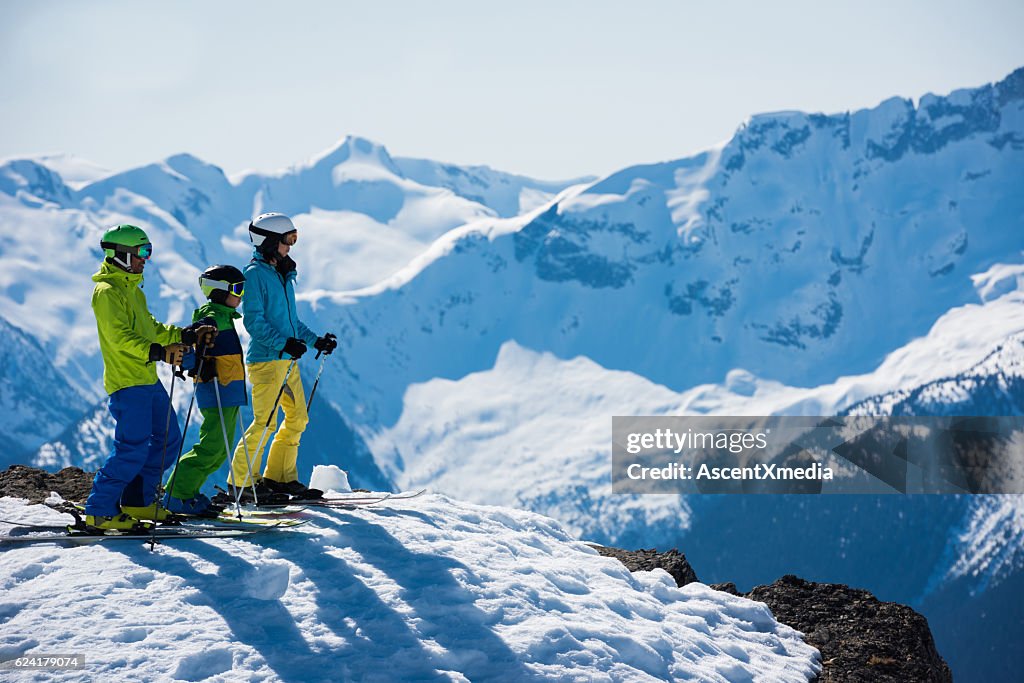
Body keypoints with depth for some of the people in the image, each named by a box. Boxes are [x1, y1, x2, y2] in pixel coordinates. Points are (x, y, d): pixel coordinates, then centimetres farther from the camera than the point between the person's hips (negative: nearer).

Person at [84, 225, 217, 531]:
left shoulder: (132, 288, 20)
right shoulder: (107, 291, -11)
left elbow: (150, 328, 26)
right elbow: (119, 336, -23)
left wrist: (188, 335, 15)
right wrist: (157, 352, -36)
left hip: (148, 379, 10)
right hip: (126, 381, -10)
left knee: (168, 439, 11)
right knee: (134, 448, -13)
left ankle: (137, 500, 21)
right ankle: (99, 511, -4)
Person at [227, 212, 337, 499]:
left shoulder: (284, 275, 18)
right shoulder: (255, 273, -9)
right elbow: (253, 320, -16)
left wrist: (315, 340, 15)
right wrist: (284, 343, -26)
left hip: (287, 360, 9)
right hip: (265, 358, -9)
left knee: (297, 418, 10)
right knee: (265, 422, -9)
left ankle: (278, 477, 19)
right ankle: (240, 482, 0)